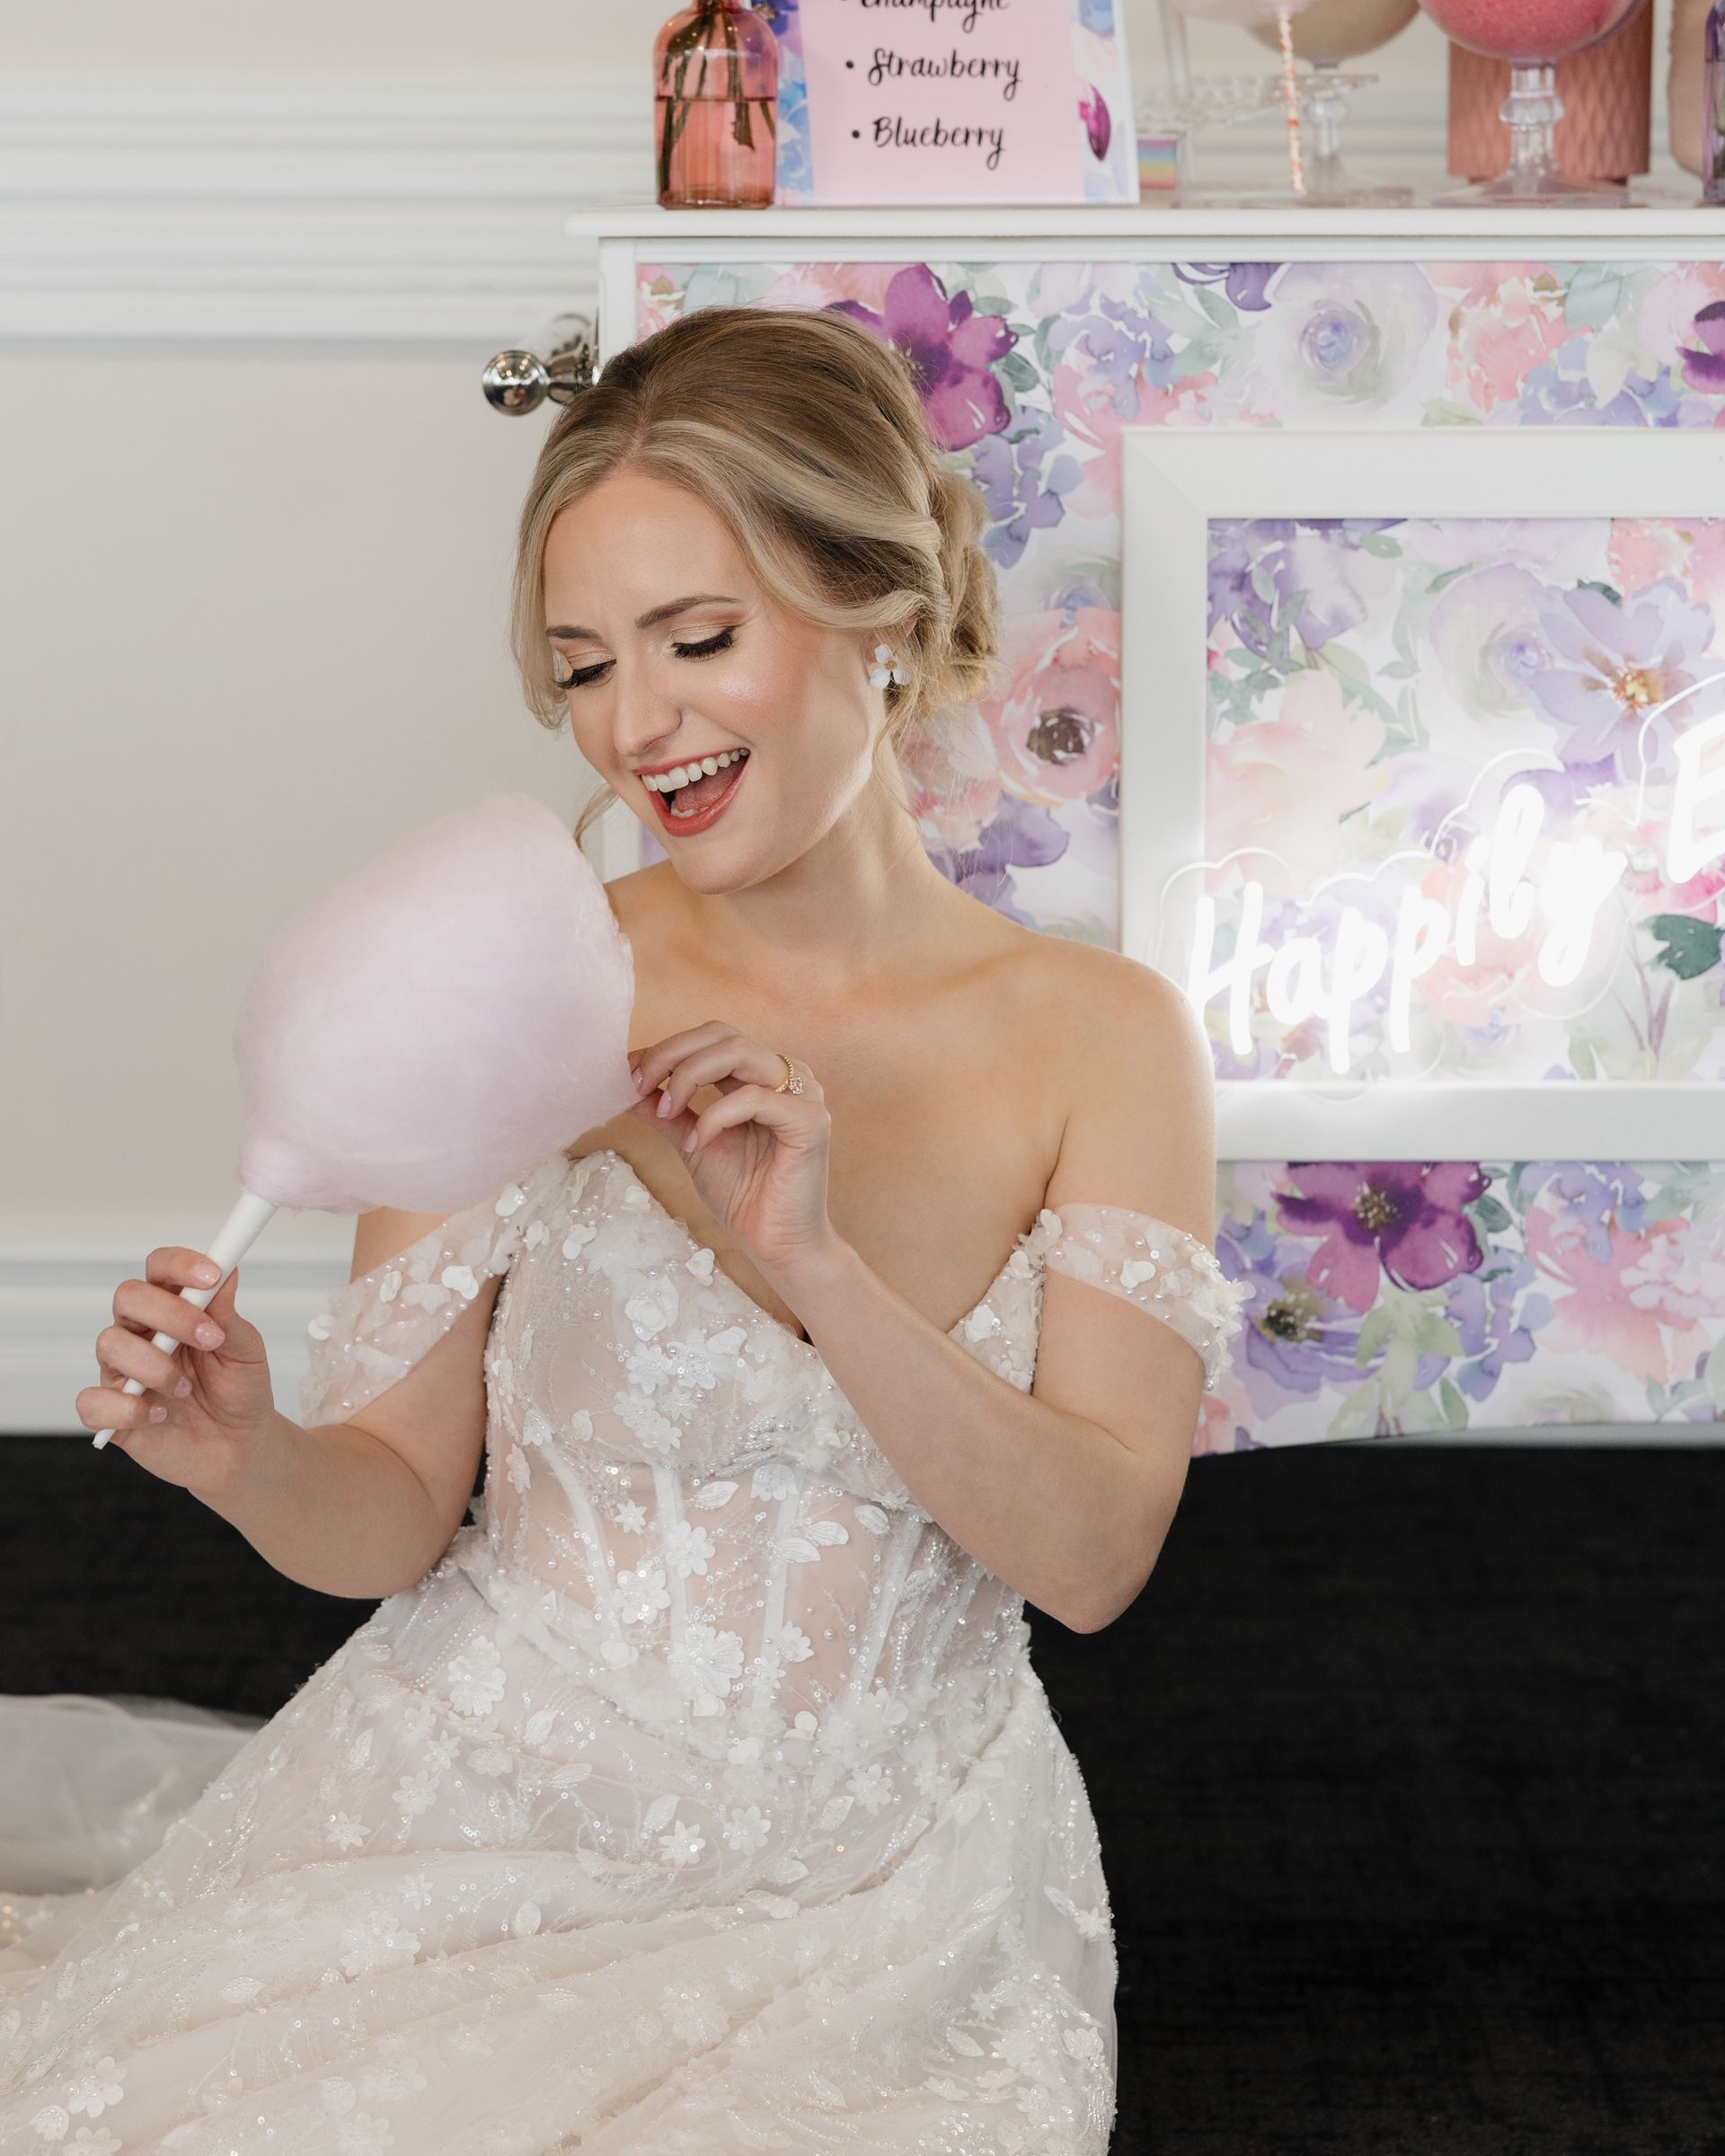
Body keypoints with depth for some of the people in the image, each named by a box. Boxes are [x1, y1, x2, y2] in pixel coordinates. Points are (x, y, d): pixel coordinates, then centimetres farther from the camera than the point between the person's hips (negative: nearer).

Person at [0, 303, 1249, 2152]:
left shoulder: (1099, 1036, -4)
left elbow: (1094, 1555, -11)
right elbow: (393, 1513, -3)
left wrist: (817, 1260, -24)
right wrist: (251, 1459, -25)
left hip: (882, 1864, 1)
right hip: (492, 1796, 0)